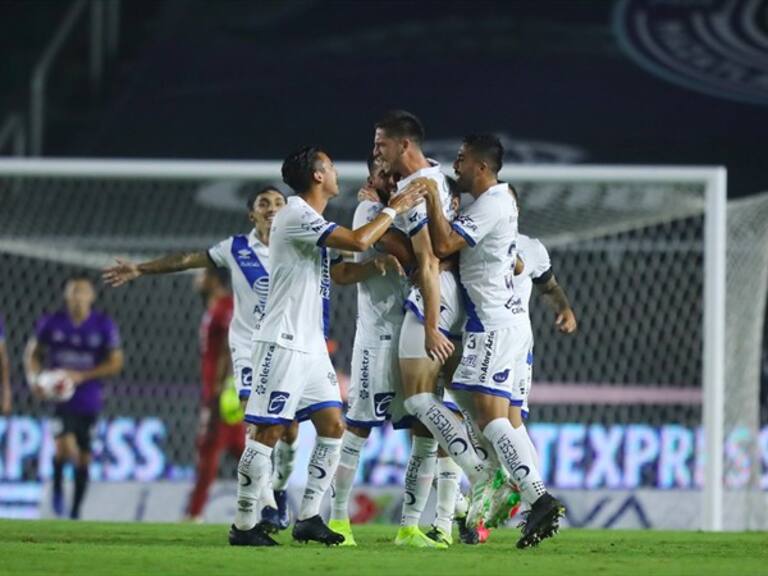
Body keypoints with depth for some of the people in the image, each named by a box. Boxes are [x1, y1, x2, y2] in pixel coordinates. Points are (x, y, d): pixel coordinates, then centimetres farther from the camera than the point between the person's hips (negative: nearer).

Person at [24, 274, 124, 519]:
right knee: (65, 447, -25)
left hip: (88, 400, 2)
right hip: (58, 396, -1)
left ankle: (75, 513, 22)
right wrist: (34, 378, -11)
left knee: (83, 458, 8)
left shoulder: (105, 326, -5)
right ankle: (57, 486, 6)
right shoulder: (50, 323, -2)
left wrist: (82, 376, -15)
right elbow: (33, 354, 9)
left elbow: (116, 363, -4)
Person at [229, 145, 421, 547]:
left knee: (332, 427, 5)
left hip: (311, 345, 10)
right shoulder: (296, 215, -14)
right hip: (283, 343, -10)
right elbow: (358, 241, -24)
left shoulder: (311, 220, 17)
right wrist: (393, 210, -10)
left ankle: (308, 518, 9)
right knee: (268, 432, -8)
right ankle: (243, 525, -5)